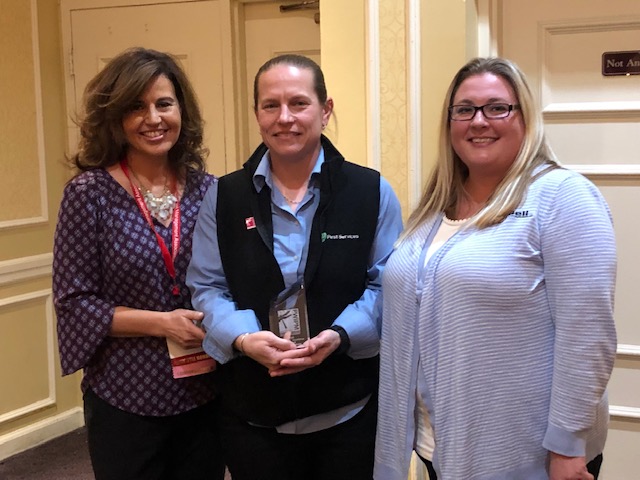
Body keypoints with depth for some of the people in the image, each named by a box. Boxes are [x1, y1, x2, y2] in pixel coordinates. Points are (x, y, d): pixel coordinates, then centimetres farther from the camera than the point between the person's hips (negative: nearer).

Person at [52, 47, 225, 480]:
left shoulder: (208, 190, 1)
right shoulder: (89, 192, -10)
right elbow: (74, 301, -10)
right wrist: (160, 322, -19)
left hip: (206, 396, 3)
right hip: (126, 401, -3)